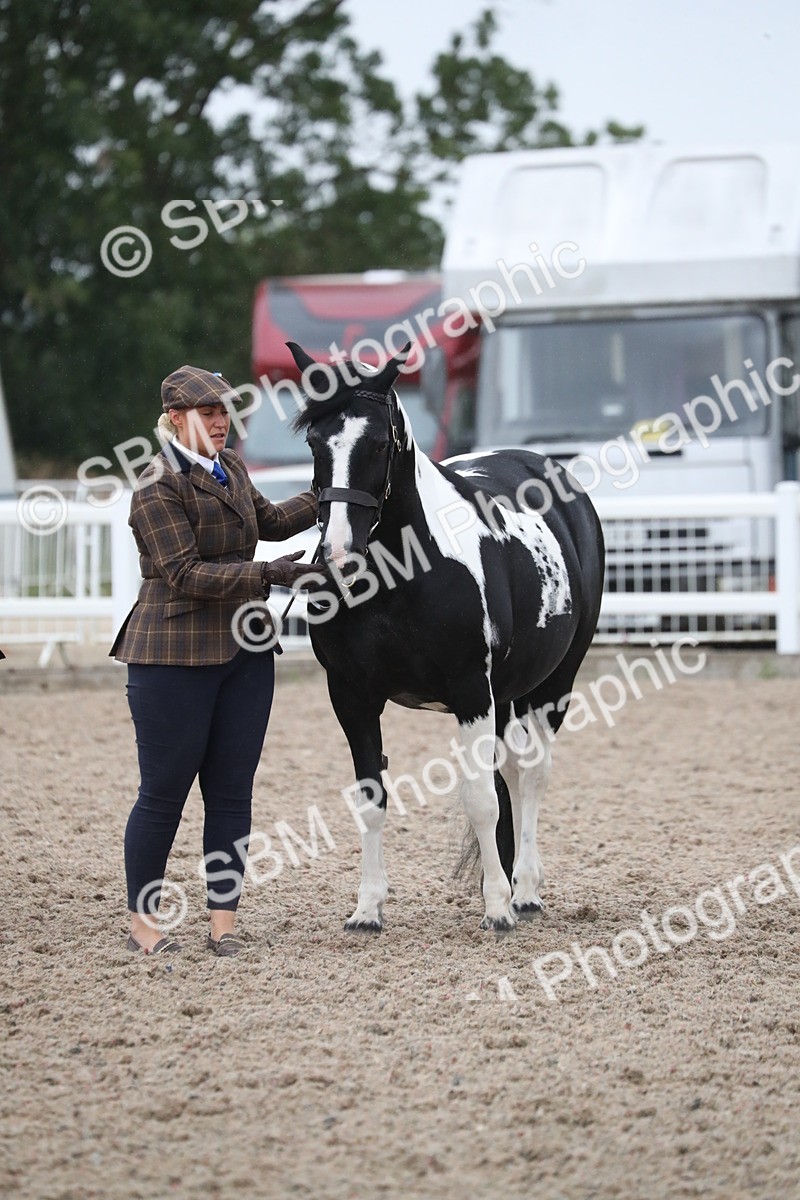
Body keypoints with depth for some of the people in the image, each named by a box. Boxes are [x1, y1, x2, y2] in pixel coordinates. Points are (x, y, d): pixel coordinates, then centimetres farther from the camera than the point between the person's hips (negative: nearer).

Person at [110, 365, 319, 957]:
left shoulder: (230, 468, 11)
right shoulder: (158, 488, -13)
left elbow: (268, 521, 28)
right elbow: (187, 575, -20)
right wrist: (267, 574, -25)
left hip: (244, 650, 7)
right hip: (175, 657, -7)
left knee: (232, 791, 6)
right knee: (165, 792, 0)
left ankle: (223, 920, 11)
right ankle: (144, 919, 12)